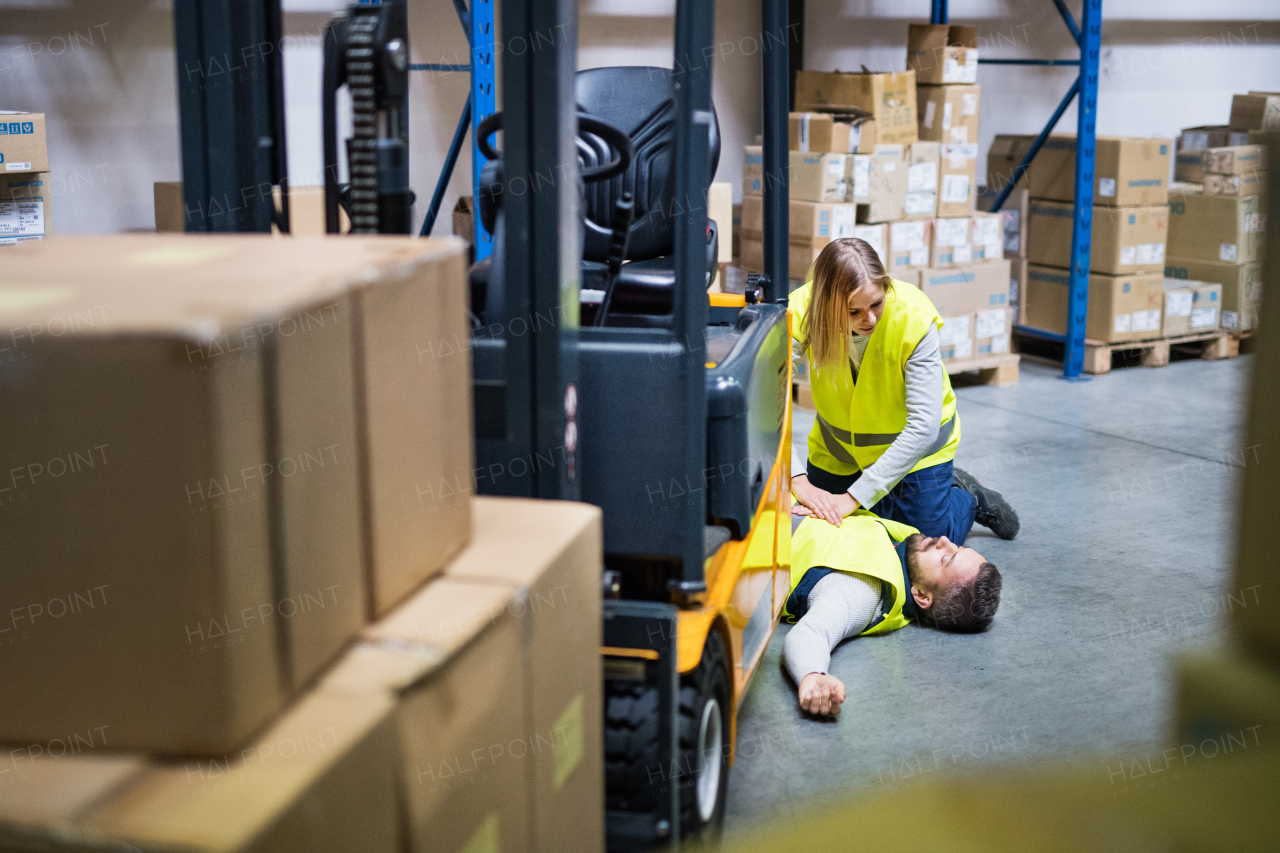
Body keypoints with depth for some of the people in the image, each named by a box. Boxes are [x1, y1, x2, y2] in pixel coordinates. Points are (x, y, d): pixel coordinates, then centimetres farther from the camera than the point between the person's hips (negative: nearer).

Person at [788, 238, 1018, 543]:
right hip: (838, 446, 2)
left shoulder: (913, 317, -33)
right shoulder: (802, 313, -29)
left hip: (915, 445, -2)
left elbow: (923, 428, -34)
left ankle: (971, 498, 30)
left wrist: (856, 496, -39)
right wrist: (799, 481, -48)